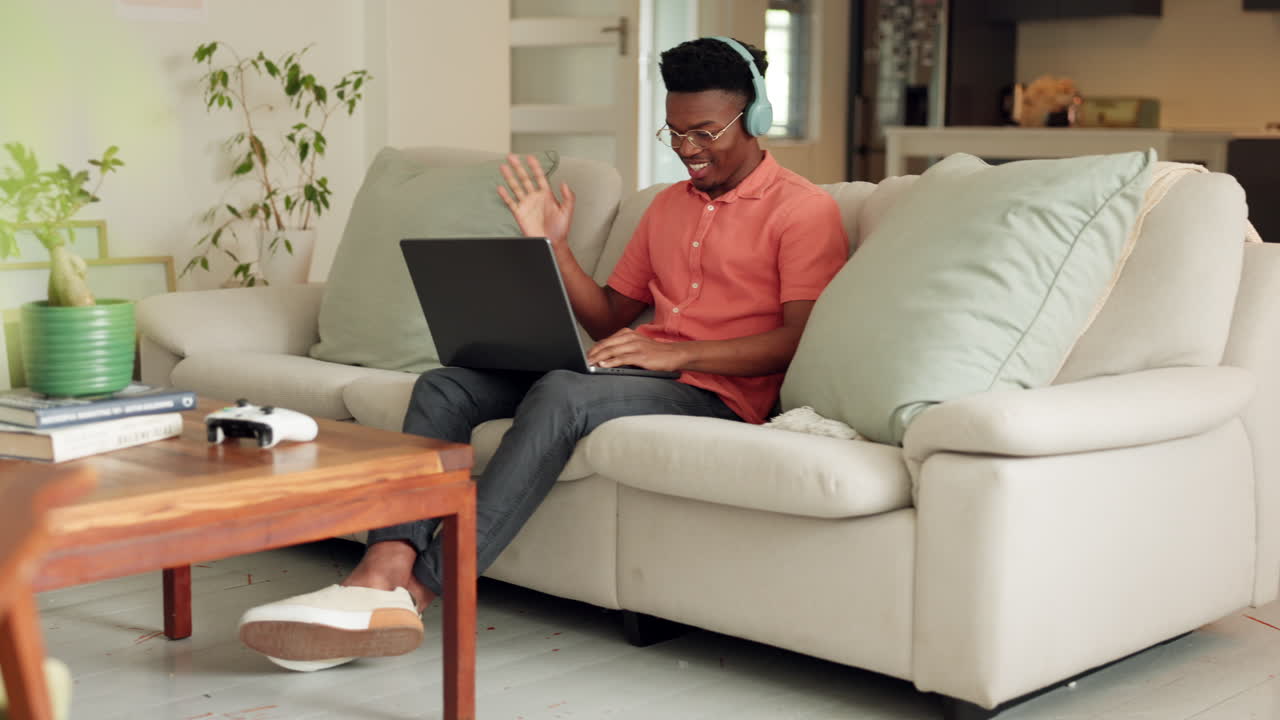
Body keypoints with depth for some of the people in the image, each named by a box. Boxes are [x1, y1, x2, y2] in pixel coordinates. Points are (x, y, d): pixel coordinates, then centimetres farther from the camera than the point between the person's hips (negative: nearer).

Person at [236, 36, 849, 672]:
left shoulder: (802, 209, 1)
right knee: (446, 385, -12)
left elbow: (803, 339, -13)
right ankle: (385, 569, -34)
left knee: (561, 393, -37)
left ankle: (419, 590, -39)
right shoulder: (669, 204, 24)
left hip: (715, 393, -8)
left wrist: (676, 352, -20)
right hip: (630, 371, 8)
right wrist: (551, 246, 9)